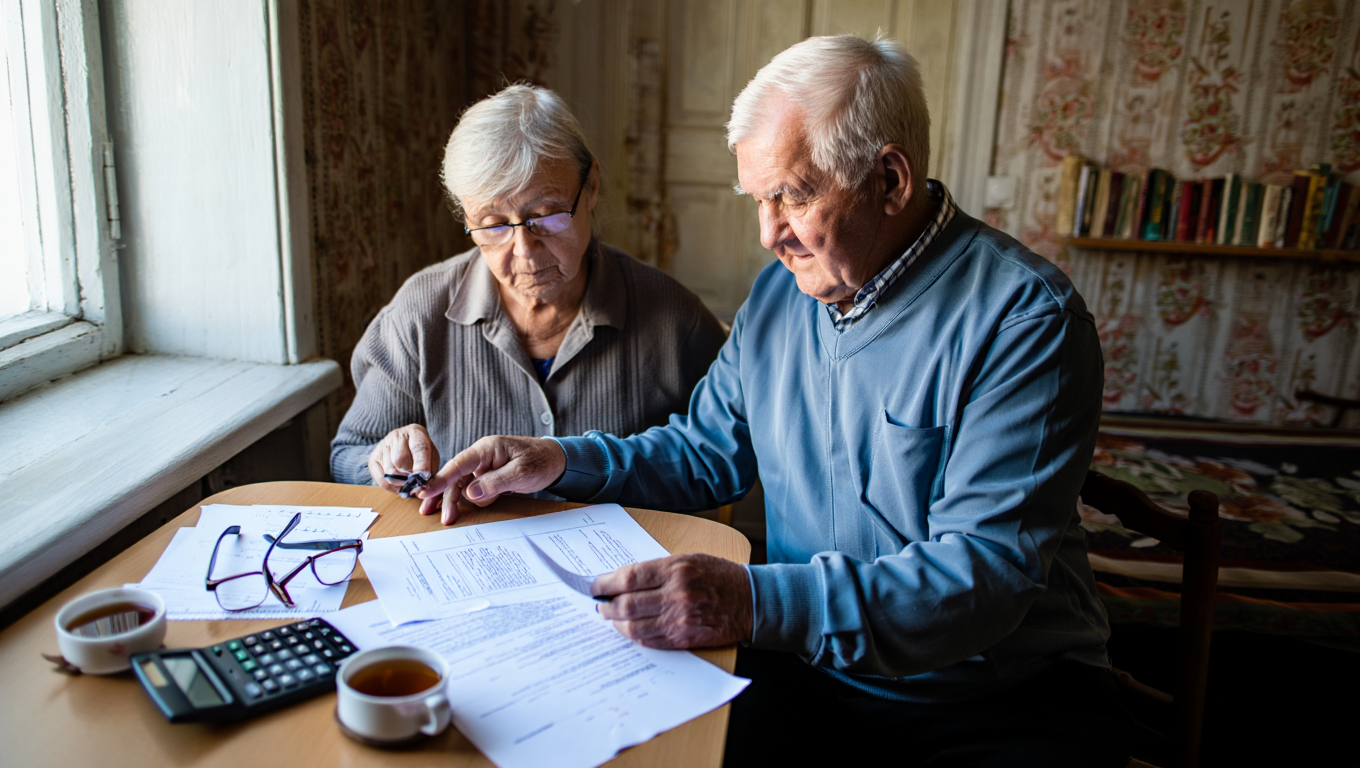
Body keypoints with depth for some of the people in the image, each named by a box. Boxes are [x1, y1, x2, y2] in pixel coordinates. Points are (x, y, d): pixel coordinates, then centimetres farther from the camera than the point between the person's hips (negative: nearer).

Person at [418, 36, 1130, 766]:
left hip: (1005, 696, -3)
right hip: (806, 666, 4)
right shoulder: (779, 293, 6)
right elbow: (704, 452, 18)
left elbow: (986, 572, -24)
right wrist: (563, 461, 2)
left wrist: (756, 602, -35)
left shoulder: (1024, 317, -16)